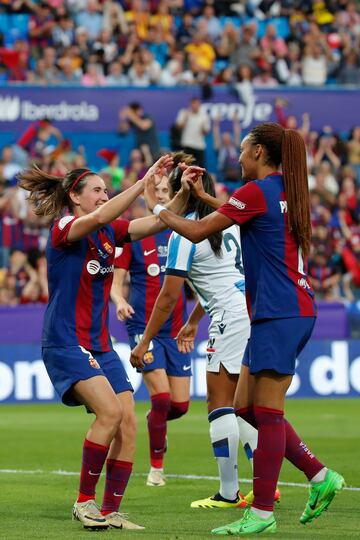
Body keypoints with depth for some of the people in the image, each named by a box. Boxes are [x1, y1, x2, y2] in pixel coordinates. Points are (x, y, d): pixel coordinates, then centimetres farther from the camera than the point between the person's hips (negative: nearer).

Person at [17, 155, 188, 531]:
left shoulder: (109, 232, 12)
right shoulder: (64, 229, -9)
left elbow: (161, 221, 7)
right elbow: (98, 217, -30)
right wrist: (146, 180, -31)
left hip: (101, 346, 8)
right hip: (66, 344, -8)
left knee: (128, 424, -4)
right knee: (110, 410, -24)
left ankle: (110, 513, 4)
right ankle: (84, 501, -13)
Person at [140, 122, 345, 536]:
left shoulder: (257, 192, -10)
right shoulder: (285, 192, 15)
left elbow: (197, 232, -6)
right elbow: (237, 215, 32)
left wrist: (157, 207, 8)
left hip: (279, 314, -9)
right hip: (292, 311, 9)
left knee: (266, 411, -7)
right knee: (247, 407, 12)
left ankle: (262, 513, -6)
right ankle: (319, 476, 10)